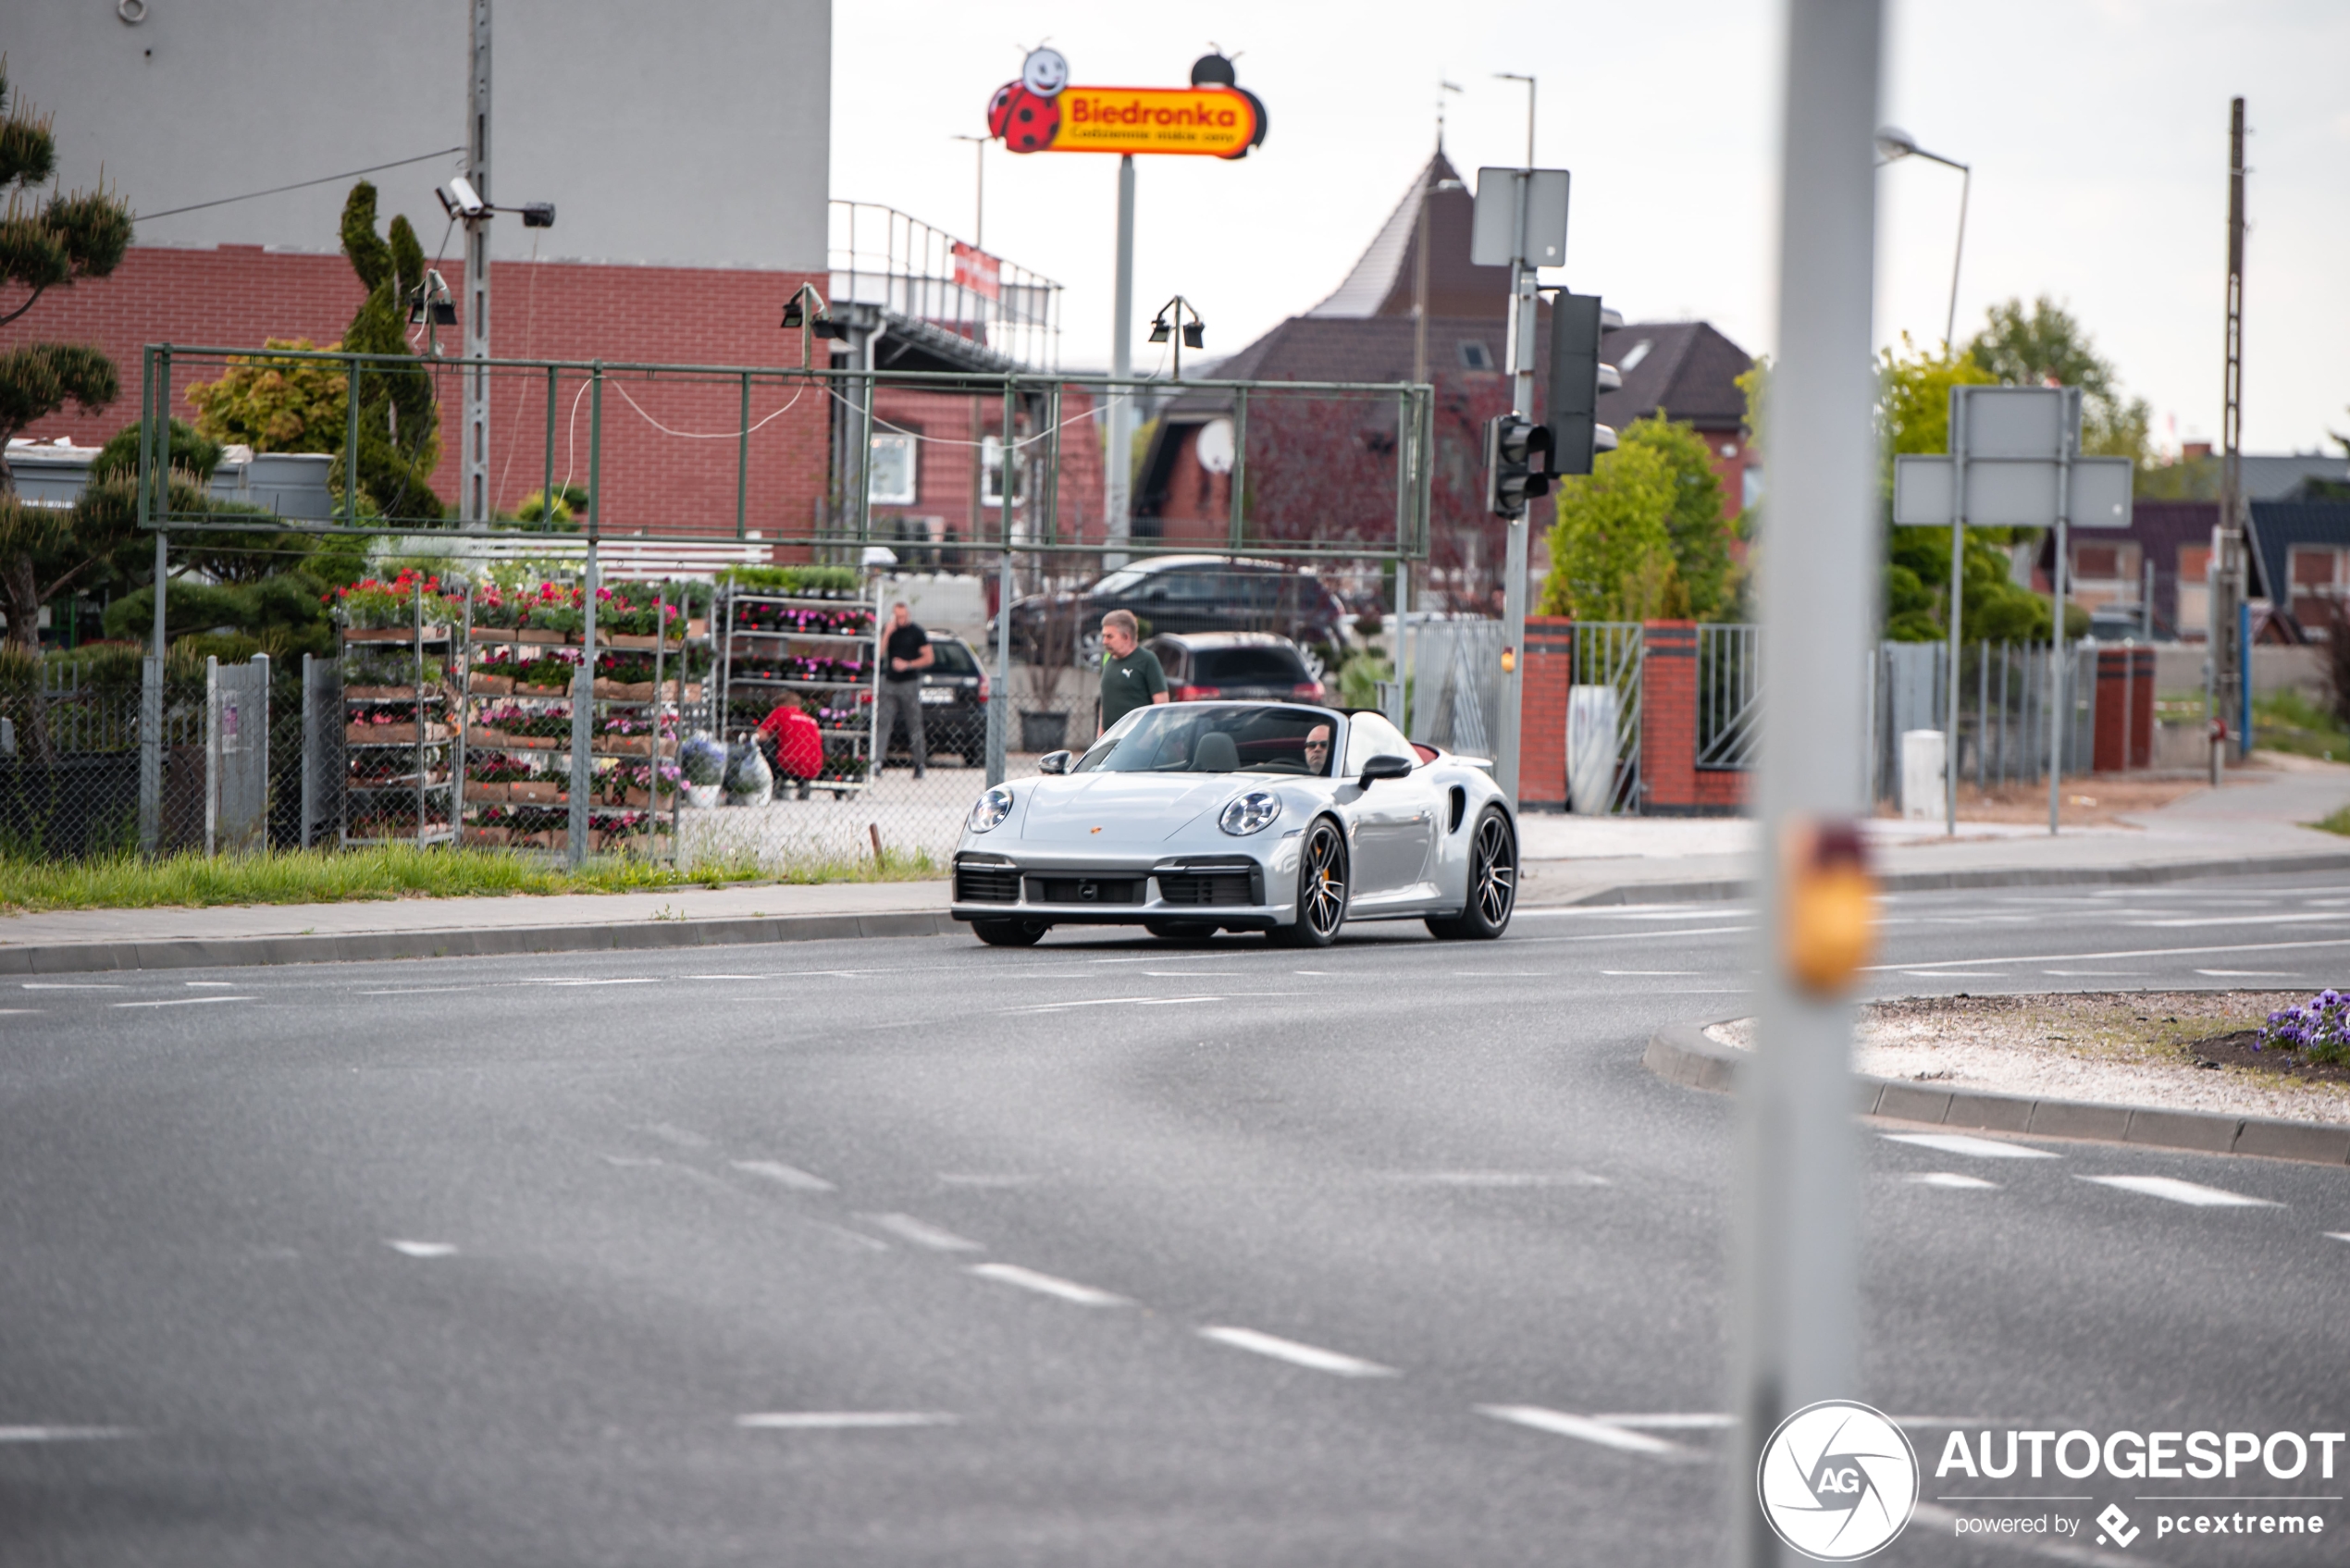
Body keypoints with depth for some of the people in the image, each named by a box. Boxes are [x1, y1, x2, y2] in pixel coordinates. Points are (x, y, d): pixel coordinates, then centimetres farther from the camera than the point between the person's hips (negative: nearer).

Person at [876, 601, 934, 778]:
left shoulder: (917, 633, 0)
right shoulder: (890, 632, 9)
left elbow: (928, 657, -1)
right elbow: (880, 654, 0)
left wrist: (907, 665, -12)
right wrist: (887, 634, -11)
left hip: (910, 683, -3)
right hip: (890, 683, 3)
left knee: (914, 725, 1)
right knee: (882, 722, -7)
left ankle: (920, 764, 11)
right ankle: (877, 761, -12)